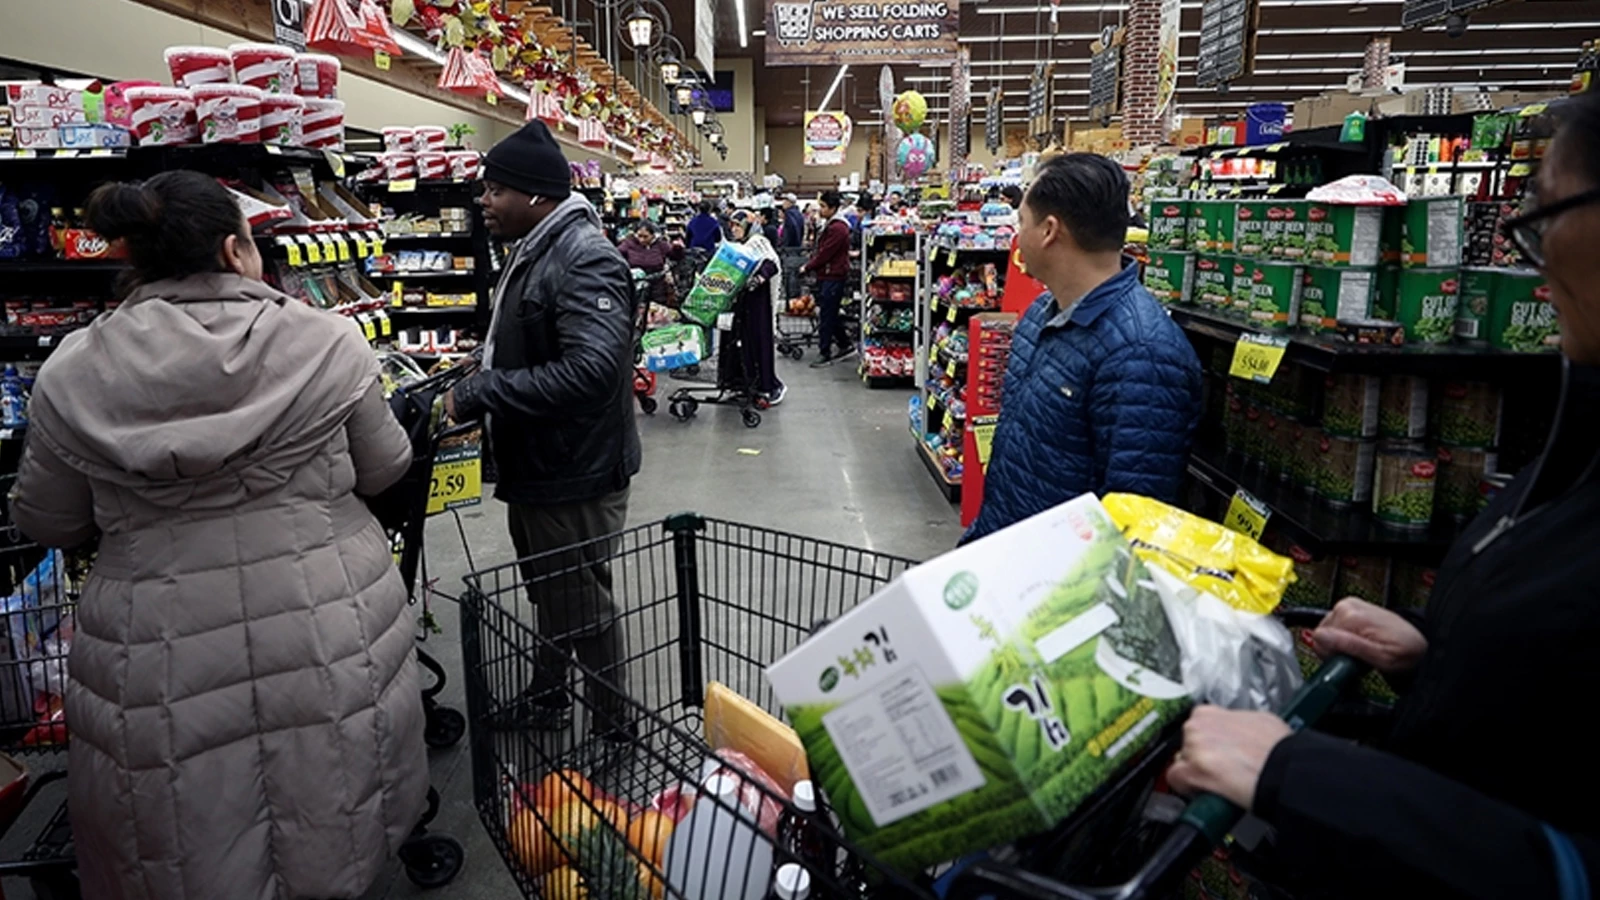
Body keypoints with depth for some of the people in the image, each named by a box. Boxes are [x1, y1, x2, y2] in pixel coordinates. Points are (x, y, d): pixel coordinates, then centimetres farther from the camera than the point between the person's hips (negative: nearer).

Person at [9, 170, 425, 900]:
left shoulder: (74, 374, -4)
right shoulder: (327, 341, -8)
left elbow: (46, 523, 8)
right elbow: (385, 469, 4)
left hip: (164, 663, 1)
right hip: (327, 640, 0)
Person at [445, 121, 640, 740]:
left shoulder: (586, 262, -23)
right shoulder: (534, 252, 11)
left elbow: (588, 370, -35)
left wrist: (478, 396, -29)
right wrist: (474, 385, 6)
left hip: (575, 475, -10)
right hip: (534, 465, 10)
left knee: (583, 603, 4)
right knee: (547, 592, 24)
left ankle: (613, 730, 23)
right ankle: (548, 700, 45)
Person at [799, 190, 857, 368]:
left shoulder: (837, 228, -18)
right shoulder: (831, 225, 15)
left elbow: (824, 254, -19)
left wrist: (807, 267, -8)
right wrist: (808, 264, 7)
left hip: (833, 277, -10)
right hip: (826, 275, 10)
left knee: (826, 315, -4)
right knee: (830, 314, 15)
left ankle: (825, 354, 2)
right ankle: (846, 344, 26)